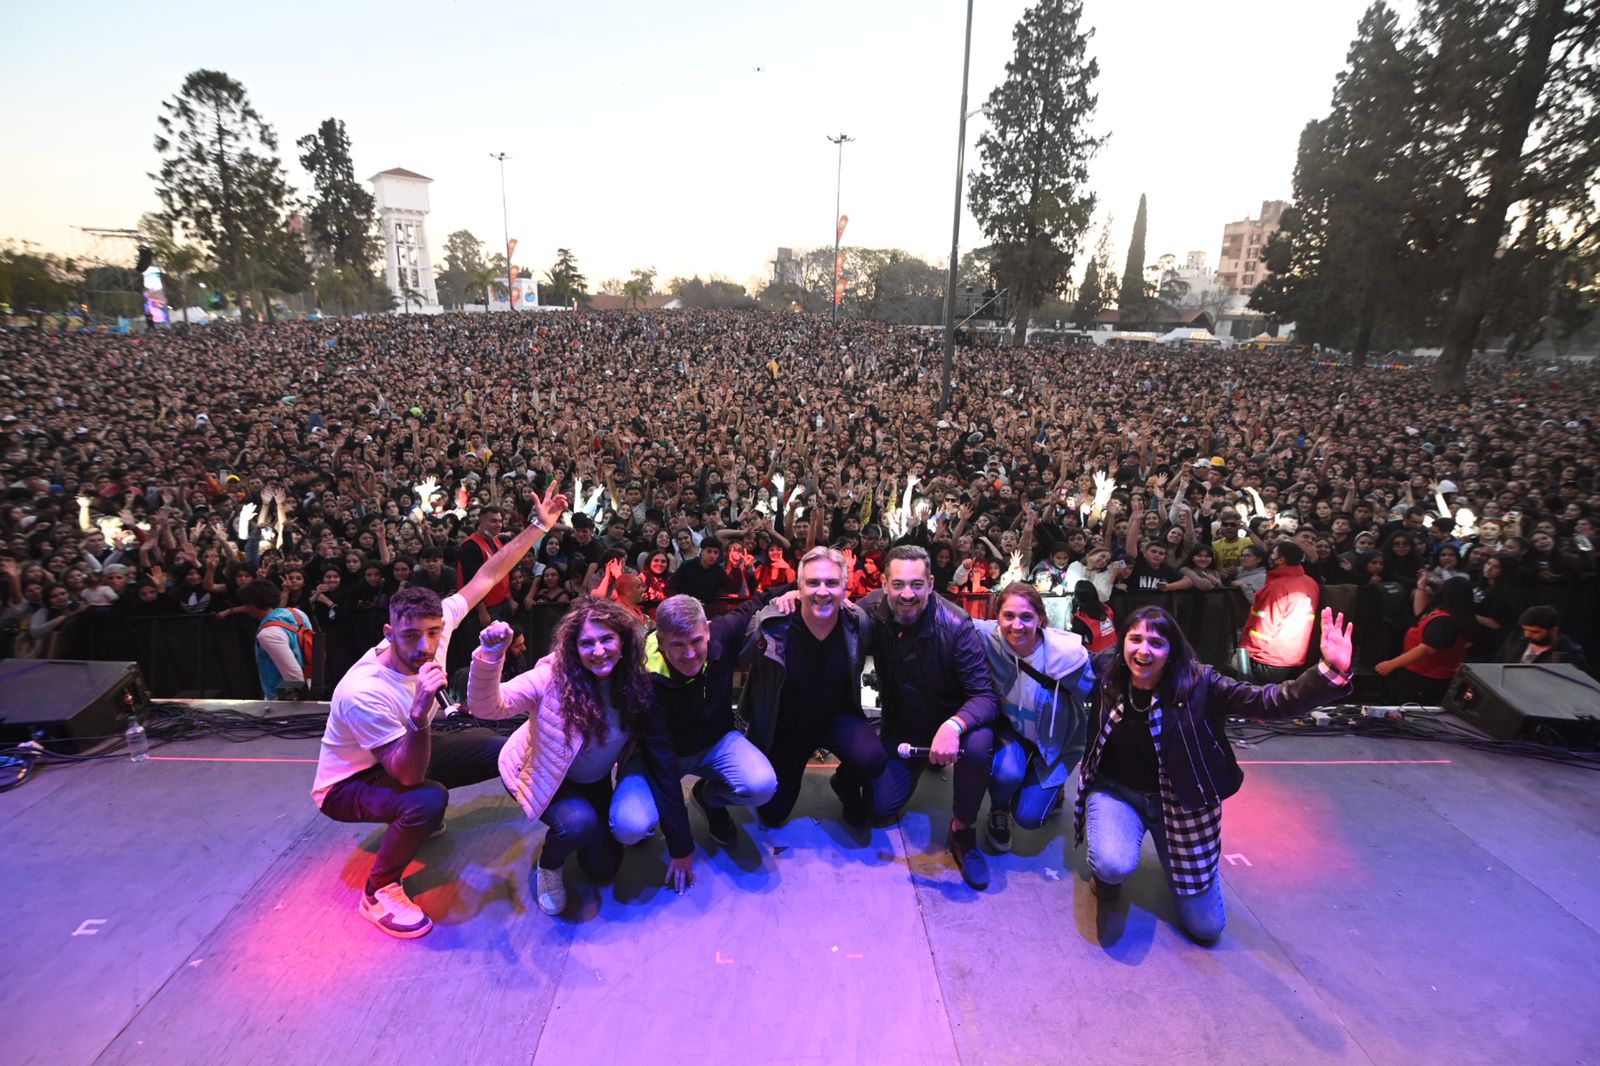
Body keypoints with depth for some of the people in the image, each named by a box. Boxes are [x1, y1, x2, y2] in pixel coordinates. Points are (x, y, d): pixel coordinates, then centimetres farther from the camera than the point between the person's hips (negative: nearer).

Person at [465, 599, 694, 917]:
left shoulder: (637, 688, -22)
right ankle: (548, 864, 3)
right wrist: (490, 656, -58)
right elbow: (488, 707, -37)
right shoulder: (553, 676, -29)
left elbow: (663, 765, -20)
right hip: (541, 774, -3)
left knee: (602, 869, 5)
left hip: (592, 781, 3)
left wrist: (681, 846, -16)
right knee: (580, 821, -32)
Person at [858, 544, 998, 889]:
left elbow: (986, 695, -26)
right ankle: (920, 764, 28)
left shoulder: (955, 625, -26)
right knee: (879, 809, -5)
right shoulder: (871, 612, -18)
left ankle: (962, 830, -9)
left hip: (951, 719, -3)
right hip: (902, 724, 3)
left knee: (978, 744, -37)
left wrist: (953, 725, -48)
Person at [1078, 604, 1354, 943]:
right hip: (1116, 791, 0)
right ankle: (1107, 874, 9)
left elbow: (1271, 701, -30)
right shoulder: (1104, 674, -15)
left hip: (1178, 802, 1)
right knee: (1115, 865, -32)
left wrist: (1330, 672, -44)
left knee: (1205, 927, 6)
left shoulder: (1198, 685, -20)